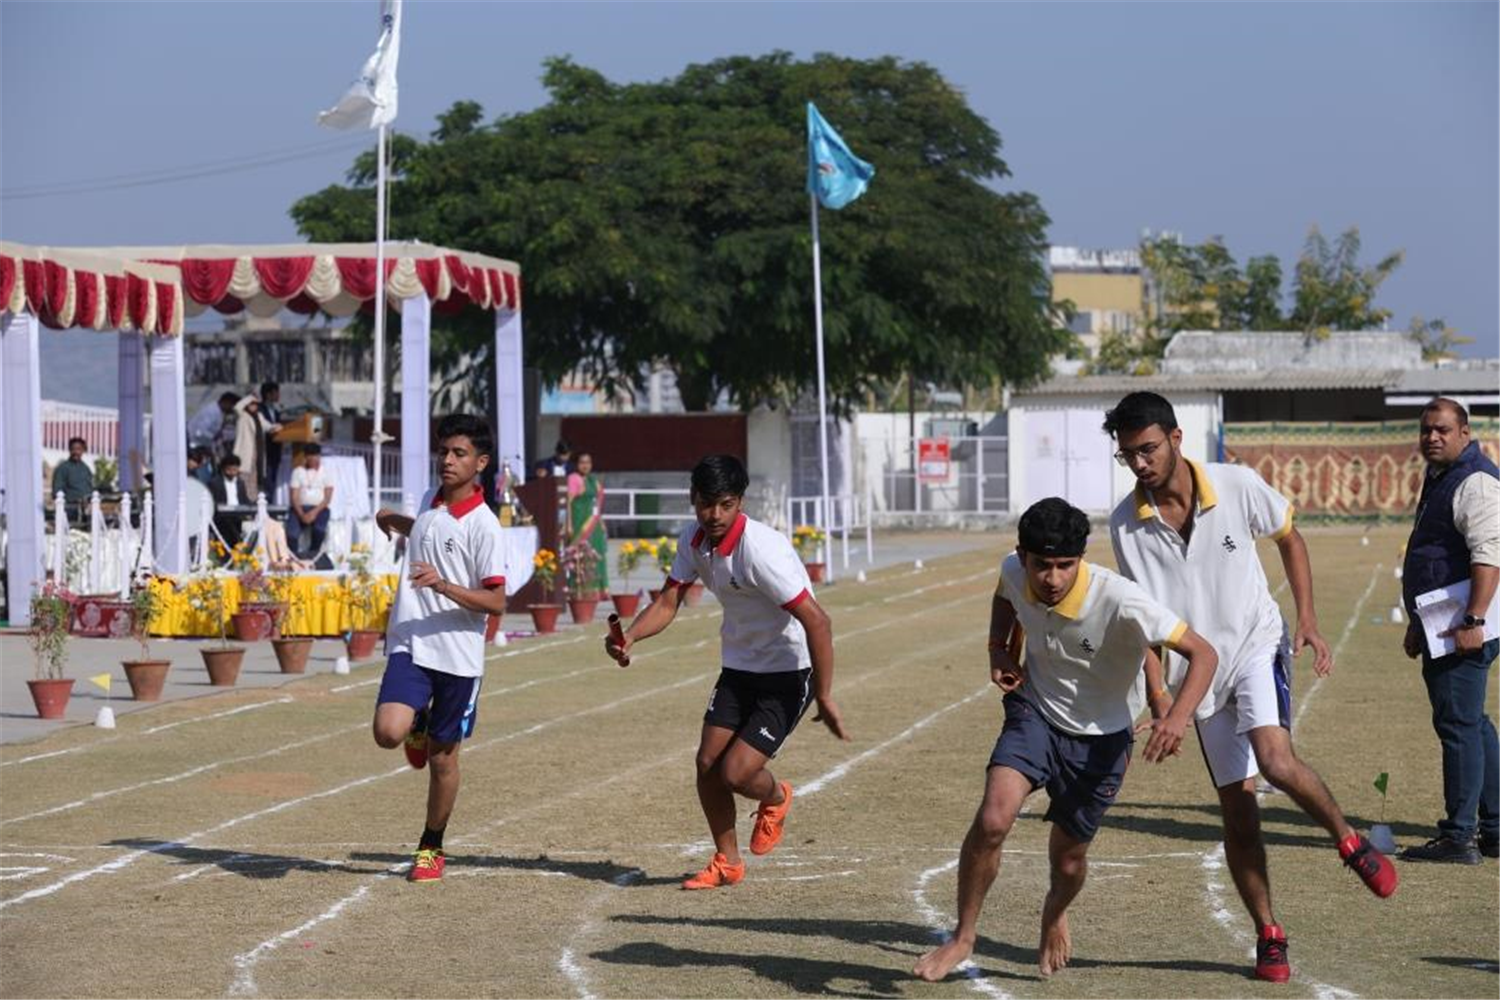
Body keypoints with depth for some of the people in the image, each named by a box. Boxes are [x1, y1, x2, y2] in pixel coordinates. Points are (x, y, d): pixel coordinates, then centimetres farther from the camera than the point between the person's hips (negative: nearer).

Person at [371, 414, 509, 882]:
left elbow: (496, 602, -16)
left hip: (457, 654, -4)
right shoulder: (430, 504, 8)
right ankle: (418, 728, 18)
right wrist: (400, 523, 23)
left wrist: (442, 584, -28)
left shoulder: (484, 526, -11)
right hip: (409, 645, 4)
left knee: (442, 757, 7)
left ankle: (431, 848, 25)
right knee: (388, 731, -19)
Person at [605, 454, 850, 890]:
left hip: (788, 672, -7)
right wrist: (629, 636, -23)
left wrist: (824, 698, -27)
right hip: (738, 665, 7)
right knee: (707, 763, 3)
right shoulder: (693, 542, -5)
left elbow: (817, 622, -30)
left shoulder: (761, 550, -30)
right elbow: (667, 603, -2)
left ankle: (775, 798, 23)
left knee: (736, 773, -14)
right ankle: (727, 862, 24)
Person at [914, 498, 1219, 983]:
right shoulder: (1013, 572, -17)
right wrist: (999, 650, -5)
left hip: (1100, 739, -2)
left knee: (1068, 859, 12)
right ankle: (963, 936, -2)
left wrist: (1178, 717, -44)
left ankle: (1055, 914, 50)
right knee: (992, 820, -22)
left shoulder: (1121, 602, -32)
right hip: (1035, 712, 2)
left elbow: (1203, 654, -28)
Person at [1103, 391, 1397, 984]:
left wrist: (1307, 618, -2)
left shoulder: (1238, 487, -13)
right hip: (1200, 668, 2)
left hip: (1257, 645, -2)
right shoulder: (1126, 525, -9)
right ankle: (1268, 935, 12)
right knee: (1236, 804, 1)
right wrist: (1156, 690, -10)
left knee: (1276, 760, -26)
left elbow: (1289, 539, 5)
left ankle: (1349, 842, 0)